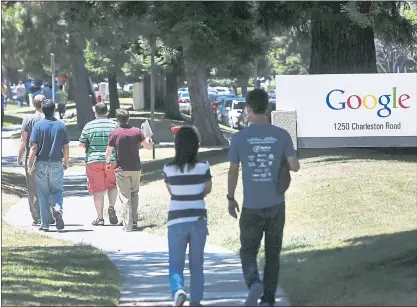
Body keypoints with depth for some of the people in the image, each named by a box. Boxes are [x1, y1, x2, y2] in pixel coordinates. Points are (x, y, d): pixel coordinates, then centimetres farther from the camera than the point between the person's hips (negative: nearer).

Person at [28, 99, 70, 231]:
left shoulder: (38, 125, -5)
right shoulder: (61, 125, 0)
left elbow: (34, 147, -9)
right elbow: (66, 148, 2)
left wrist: (30, 165, -2)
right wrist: (66, 163, 16)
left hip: (41, 164, -1)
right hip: (57, 164, 1)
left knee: (43, 194, 5)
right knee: (57, 190, 14)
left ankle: (45, 224, 6)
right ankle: (58, 208, -17)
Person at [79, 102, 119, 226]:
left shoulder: (89, 126, -2)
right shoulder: (114, 125, 0)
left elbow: (82, 144, 3)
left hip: (93, 160, -1)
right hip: (112, 160, 1)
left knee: (98, 190, 3)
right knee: (112, 185, 19)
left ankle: (100, 218, 4)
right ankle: (111, 207, -3)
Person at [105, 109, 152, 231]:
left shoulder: (115, 133, -7)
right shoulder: (137, 131, 0)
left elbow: (108, 152, -2)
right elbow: (149, 146, 4)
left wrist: (108, 162, 18)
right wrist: (148, 138, 25)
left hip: (122, 169, -3)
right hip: (136, 168, 3)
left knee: (125, 197, 0)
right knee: (134, 194, 17)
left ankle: (128, 224, -4)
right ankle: (134, 222, 14)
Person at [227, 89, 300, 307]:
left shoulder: (239, 138, -8)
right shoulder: (281, 135, -6)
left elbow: (233, 172, -1)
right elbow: (295, 166, -4)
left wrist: (231, 199, 13)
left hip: (251, 207, -2)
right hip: (276, 206, 2)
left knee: (248, 252, 12)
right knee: (272, 254, 14)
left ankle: (254, 283, -17)